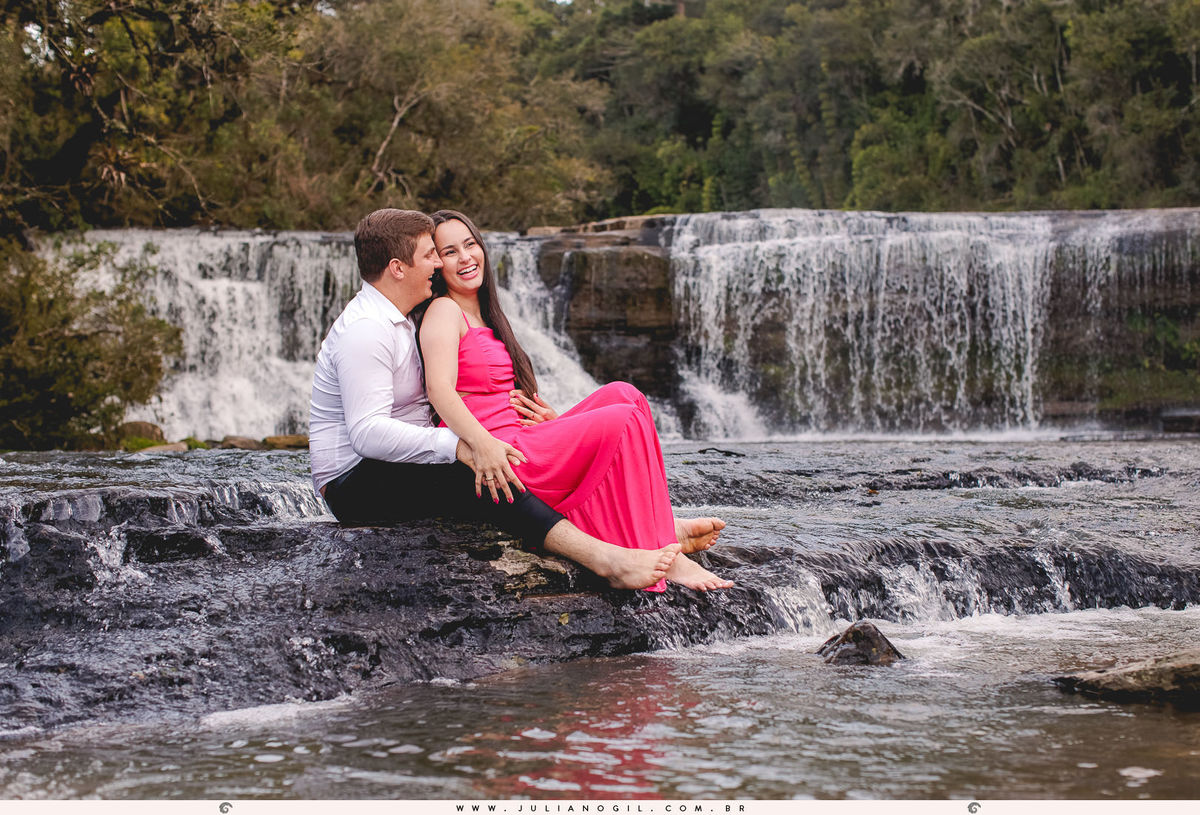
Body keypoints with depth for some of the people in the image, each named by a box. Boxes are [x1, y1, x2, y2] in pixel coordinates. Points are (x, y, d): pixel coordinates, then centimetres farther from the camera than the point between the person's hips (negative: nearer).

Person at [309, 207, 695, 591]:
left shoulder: (395, 321, 18)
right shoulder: (364, 331, -18)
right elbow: (367, 432, -29)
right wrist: (461, 448, -36)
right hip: (356, 484, -11)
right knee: (477, 475, -31)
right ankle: (605, 559, -44)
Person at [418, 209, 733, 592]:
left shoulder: (484, 316, 24)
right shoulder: (444, 311, -4)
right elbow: (440, 390, -21)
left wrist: (547, 419, 3)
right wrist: (483, 444, -36)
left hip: (519, 438, 9)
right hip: (502, 461, -9)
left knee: (620, 395, -3)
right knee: (622, 421, -19)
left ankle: (658, 522, -9)